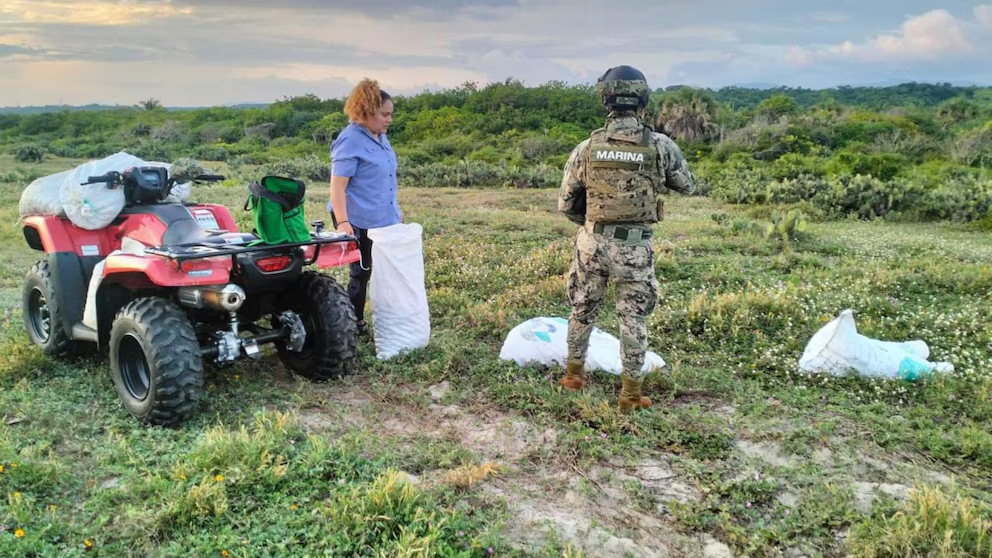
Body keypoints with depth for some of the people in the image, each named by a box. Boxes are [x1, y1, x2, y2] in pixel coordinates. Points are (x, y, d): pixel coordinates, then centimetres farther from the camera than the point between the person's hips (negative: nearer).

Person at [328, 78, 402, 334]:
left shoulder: (381, 137, 10)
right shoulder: (350, 140, -15)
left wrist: (397, 211, 23)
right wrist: (342, 221, -31)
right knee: (361, 274, 3)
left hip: (385, 220, 8)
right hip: (359, 222, -8)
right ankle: (354, 325, 18)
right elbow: (337, 185, -21)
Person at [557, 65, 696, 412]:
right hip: (634, 247, -1)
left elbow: (566, 204, 1)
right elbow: (688, 187, 8)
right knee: (634, 318, 9)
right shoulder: (660, 146, -9)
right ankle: (631, 393, 16)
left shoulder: (586, 148, -5)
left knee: (583, 309, 19)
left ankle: (574, 374, 33)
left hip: (592, 242, 2)